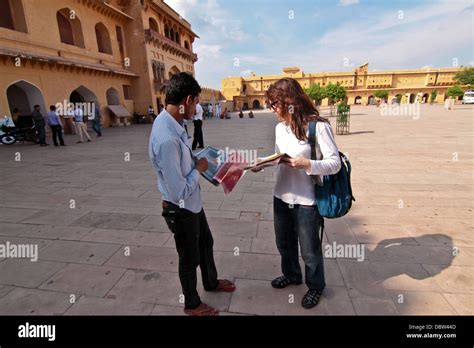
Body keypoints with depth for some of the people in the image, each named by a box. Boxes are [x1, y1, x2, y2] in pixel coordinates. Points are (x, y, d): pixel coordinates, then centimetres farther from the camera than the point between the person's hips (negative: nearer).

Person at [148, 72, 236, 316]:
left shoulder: (171, 123, -4)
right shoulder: (166, 139, -34)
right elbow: (179, 192, -30)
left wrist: (196, 161, -2)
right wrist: (199, 169, -16)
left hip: (192, 203, 9)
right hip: (181, 209, -9)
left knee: (206, 243, 27)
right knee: (190, 258, 15)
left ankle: (211, 282, 55)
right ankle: (192, 304, 44)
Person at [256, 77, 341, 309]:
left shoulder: (318, 126, -16)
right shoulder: (280, 128, 3)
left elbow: (335, 163, -16)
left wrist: (307, 164, -30)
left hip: (306, 200, -6)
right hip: (281, 196, 6)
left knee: (310, 249, 15)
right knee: (284, 243, 24)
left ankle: (315, 286, 43)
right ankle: (291, 275, 52)